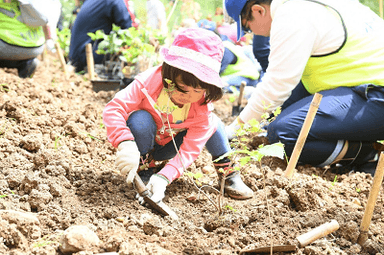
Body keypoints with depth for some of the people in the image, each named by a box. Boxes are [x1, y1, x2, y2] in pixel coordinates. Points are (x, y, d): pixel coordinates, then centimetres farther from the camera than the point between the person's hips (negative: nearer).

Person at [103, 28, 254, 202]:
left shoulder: (203, 108, -26)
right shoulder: (150, 82, -33)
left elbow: (190, 150, -31)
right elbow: (113, 109, -36)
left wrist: (164, 177, -47)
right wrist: (125, 143, -54)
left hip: (170, 147, 1)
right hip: (146, 141, -1)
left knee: (212, 124, -22)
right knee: (140, 120, -36)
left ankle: (228, 173, -3)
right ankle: (144, 173, -13)